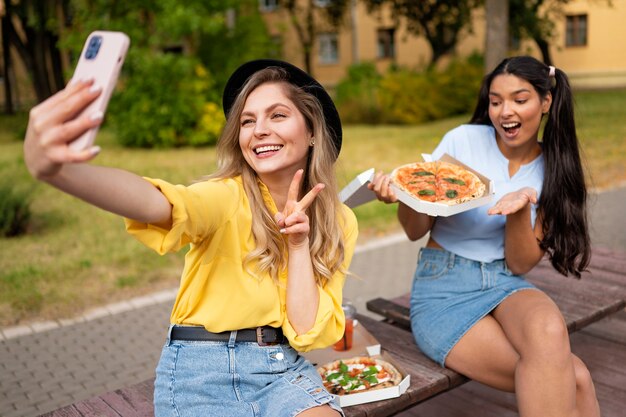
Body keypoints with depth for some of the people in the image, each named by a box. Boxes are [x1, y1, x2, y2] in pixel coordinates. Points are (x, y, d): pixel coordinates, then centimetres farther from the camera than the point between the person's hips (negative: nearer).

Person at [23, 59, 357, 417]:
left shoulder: (339, 223, -1)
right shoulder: (227, 197, -12)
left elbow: (307, 331, -6)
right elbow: (158, 204, -35)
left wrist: (298, 243, -14)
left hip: (284, 368, 2)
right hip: (202, 371, -1)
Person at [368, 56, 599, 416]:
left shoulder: (553, 169, 2)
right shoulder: (462, 140, -6)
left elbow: (520, 265, -2)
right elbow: (416, 230, -2)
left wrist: (520, 209, -21)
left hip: (506, 286, 3)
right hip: (444, 291, -3)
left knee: (548, 328, -33)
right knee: (572, 378, -24)